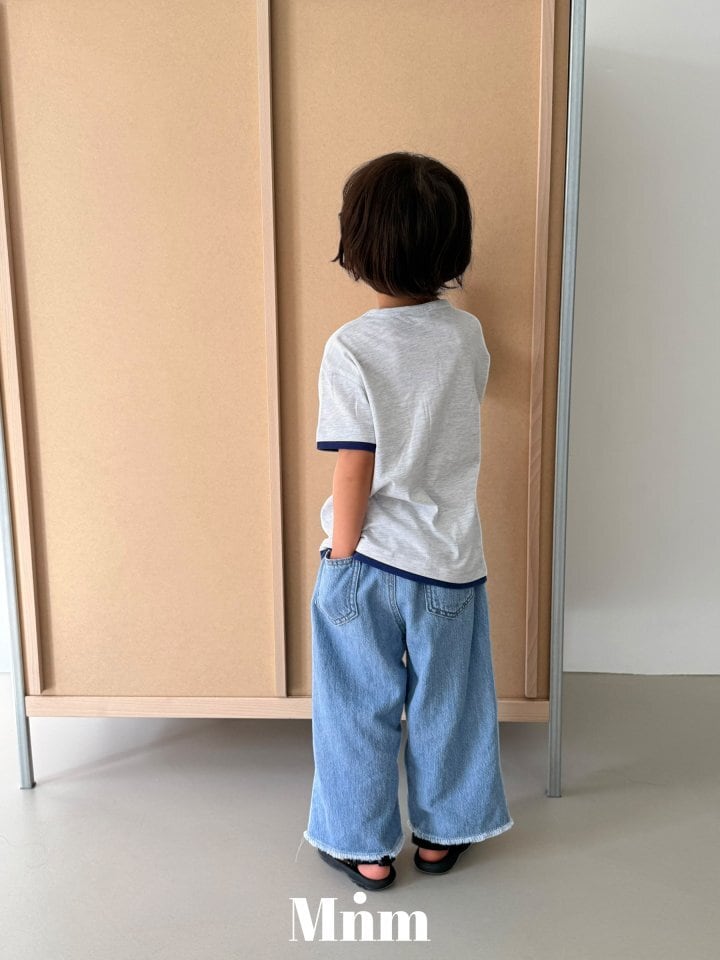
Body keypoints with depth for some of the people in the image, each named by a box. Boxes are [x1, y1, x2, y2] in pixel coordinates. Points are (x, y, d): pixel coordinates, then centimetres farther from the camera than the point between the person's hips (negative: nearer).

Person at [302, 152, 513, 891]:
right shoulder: (468, 336, -6)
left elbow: (354, 475, -18)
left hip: (368, 560, -3)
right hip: (450, 560, 3)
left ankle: (365, 847, 31)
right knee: (445, 703, 20)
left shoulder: (350, 348, -17)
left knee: (360, 708, 15)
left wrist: (340, 564, -6)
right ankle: (441, 833, 38)